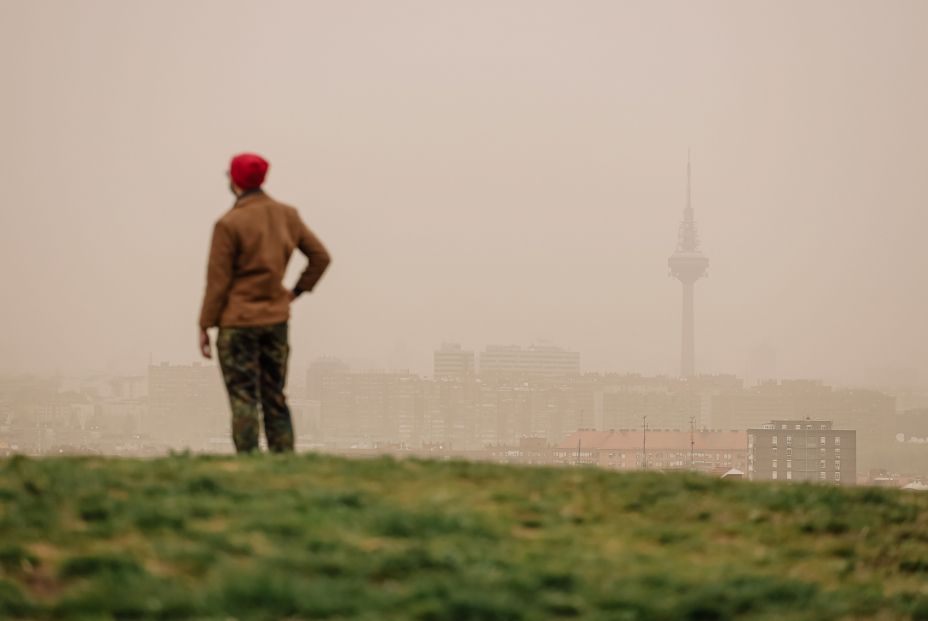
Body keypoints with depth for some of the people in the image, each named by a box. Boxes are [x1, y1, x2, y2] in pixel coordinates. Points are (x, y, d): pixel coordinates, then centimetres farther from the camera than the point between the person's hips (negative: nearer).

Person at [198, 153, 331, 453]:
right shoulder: (287, 215, 3)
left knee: (243, 399, -3)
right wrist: (297, 291, 13)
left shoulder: (229, 223, -14)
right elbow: (321, 256, 7)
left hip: (238, 321, -5)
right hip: (277, 318, 5)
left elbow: (218, 280, -12)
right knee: (274, 397, 12)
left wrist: (205, 326, -5)